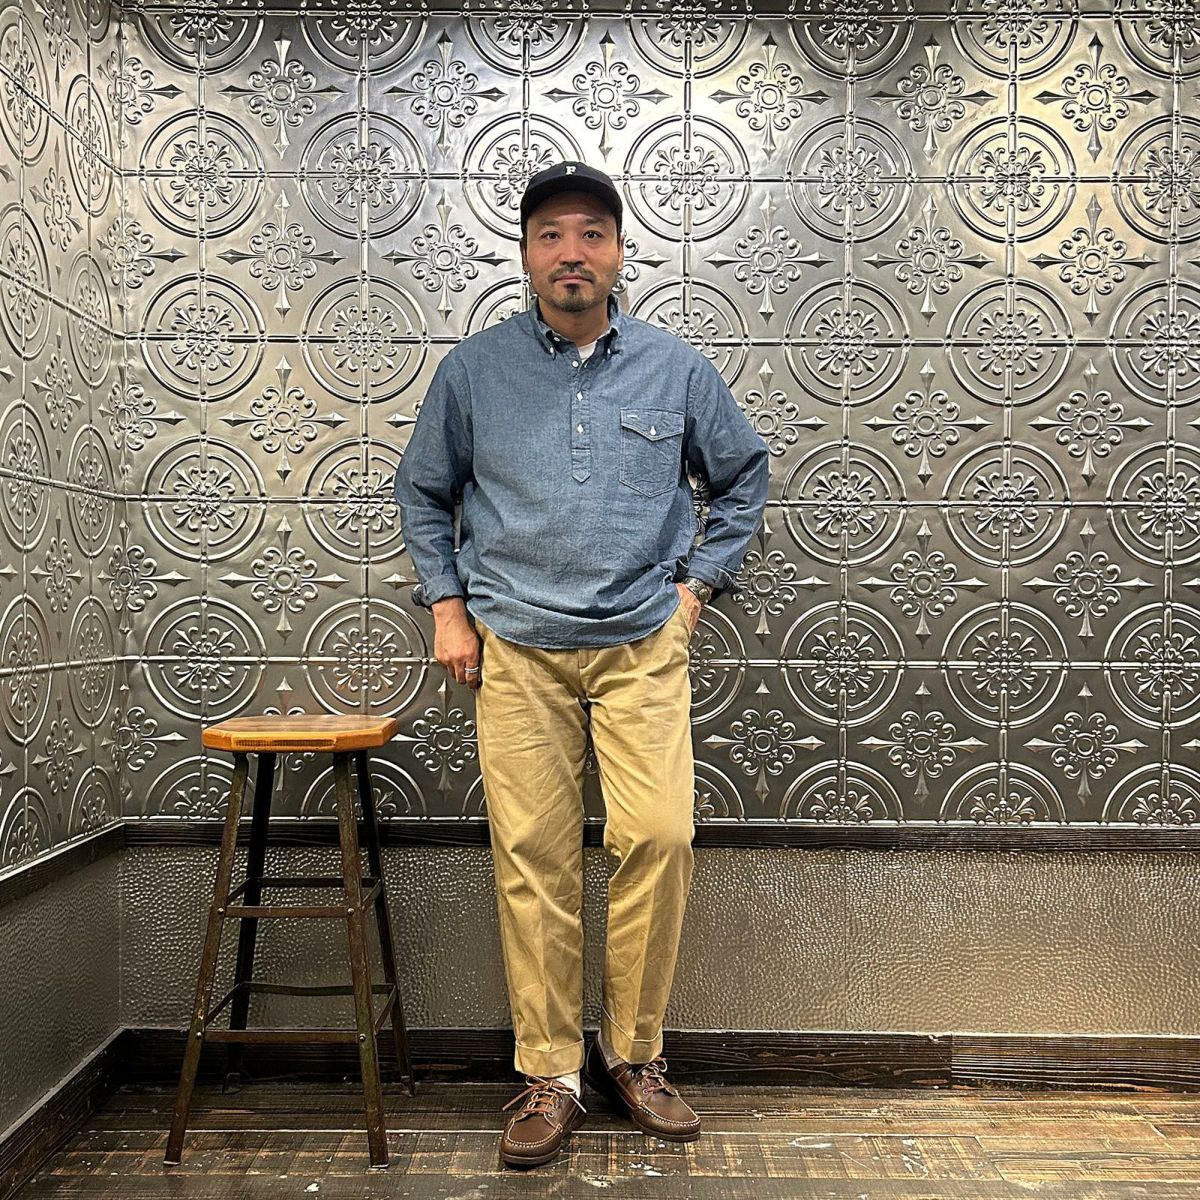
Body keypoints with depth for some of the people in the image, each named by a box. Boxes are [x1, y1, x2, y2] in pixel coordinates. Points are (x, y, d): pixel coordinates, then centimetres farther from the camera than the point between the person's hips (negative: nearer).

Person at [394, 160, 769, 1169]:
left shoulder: (675, 367, 6)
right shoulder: (474, 370, 5)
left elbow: (745, 476, 17)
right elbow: (422, 491, 15)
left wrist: (697, 585, 9)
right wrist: (447, 605, 7)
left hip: (642, 645, 1)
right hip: (517, 649, 0)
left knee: (659, 838, -8)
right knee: (533, 857, 0)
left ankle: (633, 1053, 13)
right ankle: (549, 1075, 15)